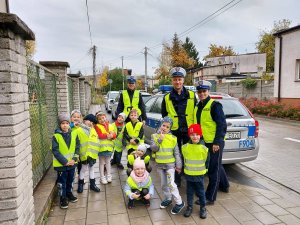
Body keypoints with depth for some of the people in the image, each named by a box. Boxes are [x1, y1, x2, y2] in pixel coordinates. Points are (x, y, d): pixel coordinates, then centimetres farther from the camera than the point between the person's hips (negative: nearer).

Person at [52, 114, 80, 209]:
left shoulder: (74, 134, -3)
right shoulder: (56, 136, -13)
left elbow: (77, 147, 1)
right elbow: (55, 151, -14)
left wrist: (74, 159, -11)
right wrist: (65, 161, -18)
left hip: (72, 163, 4)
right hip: (61, 164, -3)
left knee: (70, 180, 20)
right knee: (62, 182, 9)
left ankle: (69, 193, 41)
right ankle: (63, 198, 26)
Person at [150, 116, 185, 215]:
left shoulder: (173, 138, -7)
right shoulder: (155, 136, -2)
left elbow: (177, 153, -3)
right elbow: (153, 148, -13)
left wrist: (178, 165, -4)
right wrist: (160, 139, -23)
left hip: (170, 164, -3)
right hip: (159, 164, 3)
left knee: (171, 183, -8)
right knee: (163, 184, 15)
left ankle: (179, 202, 5)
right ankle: (167, 199, 34)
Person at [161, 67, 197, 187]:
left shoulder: (191, 95, 3)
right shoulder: (167, 98, 4)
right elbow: (164, 115, 10)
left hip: (189, 131, 0)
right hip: (173, 132, 1)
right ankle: (176, 180, 26)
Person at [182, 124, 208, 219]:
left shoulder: (204, 148, -14)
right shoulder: (185, 147, -9)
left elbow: (207, 160, 1)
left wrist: (204, 169, 8)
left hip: (199, 175, -2)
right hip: (188, 174, 2)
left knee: (200, 192, 12)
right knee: (189, 192, 14)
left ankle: (203, 208, 29)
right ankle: (189, 207, 30)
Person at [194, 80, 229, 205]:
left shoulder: (214, 105, -13)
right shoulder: (198, 107, 11)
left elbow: (222, 125, -16)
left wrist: (217, 142, -19)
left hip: (215, 143, -8)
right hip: (204, 142, 8)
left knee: (213, 169, 1)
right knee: (217, 166, 25)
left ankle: (210, 198, 12)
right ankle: (224, 186, 46)